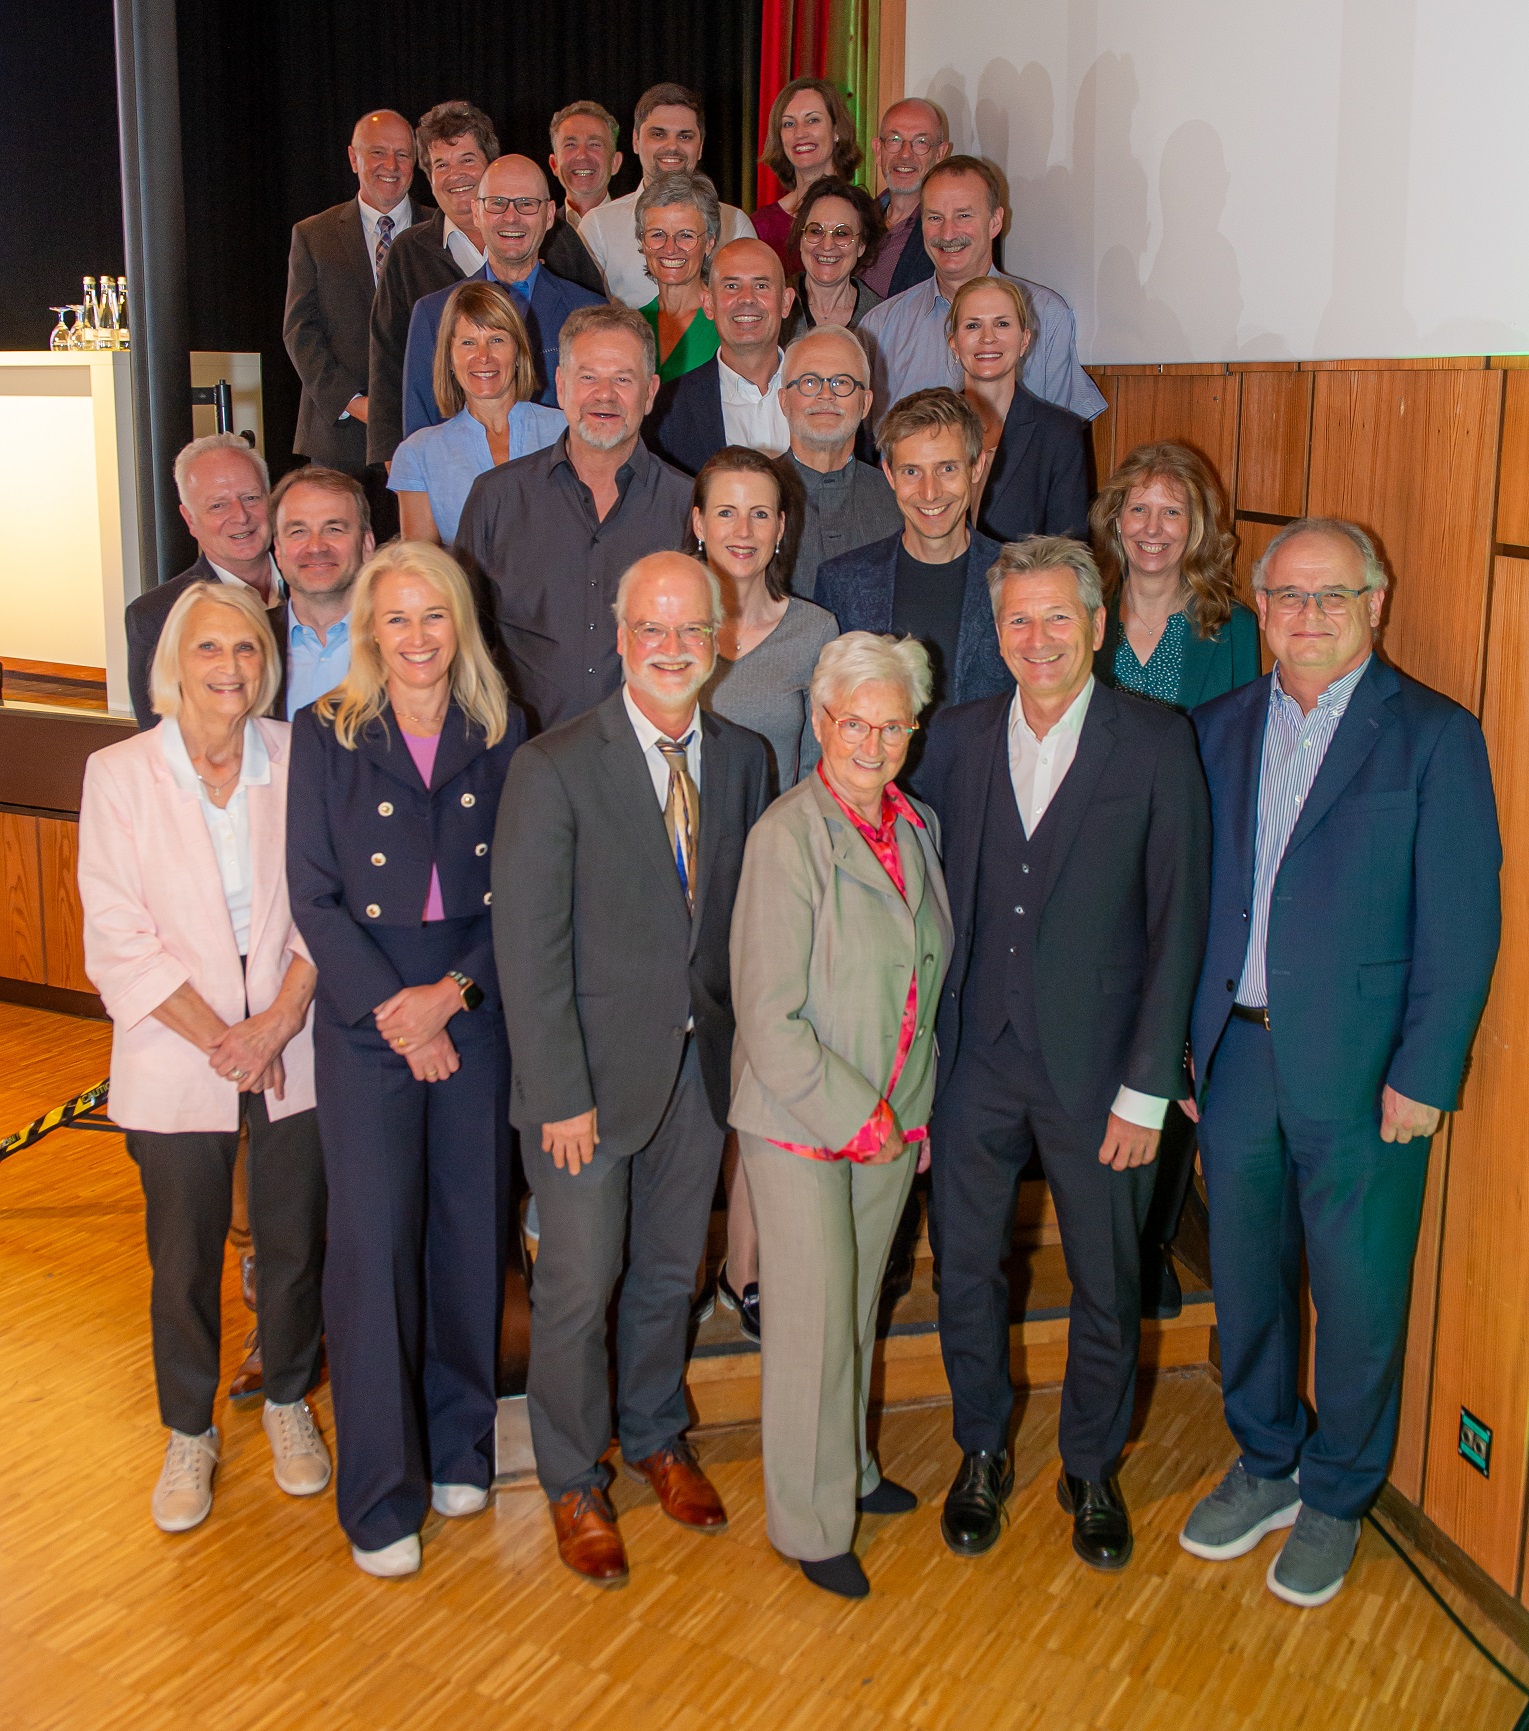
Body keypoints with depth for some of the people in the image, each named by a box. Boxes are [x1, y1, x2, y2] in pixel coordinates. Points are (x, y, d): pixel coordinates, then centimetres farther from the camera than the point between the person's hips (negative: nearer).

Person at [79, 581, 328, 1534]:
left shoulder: (299, 759, -3)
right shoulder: (119, 775, -7)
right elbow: (119, 944, -8)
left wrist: (278, 1019, -13)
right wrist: (218, 1041, -13)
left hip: (294, 1053, 1)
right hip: (176, 1066, -1)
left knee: (296, 1246, 14)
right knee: (185, 1264, 11)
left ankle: (289, 1401, 39)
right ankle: (190, 1433, 33)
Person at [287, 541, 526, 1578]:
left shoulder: (500, 736, 4)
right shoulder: (326, 735, 0)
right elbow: (314, 895, -3)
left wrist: (452, 991, -11)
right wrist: (396, 1013, -11)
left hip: (478, 1016, 2)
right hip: (366, 1021, -2)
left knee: (471, 1229, 8)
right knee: (372, 1242, -2)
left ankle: (460, 1447, 28)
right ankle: (382, 1493, 11)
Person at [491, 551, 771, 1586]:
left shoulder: (744, 761, 2)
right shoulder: (553, 770, -13)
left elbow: (749, 917, 6)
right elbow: (529, 949, -14)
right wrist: (560, 1095, -16)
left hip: (703, 1065, 4)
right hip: (595, 1071, -4)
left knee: (671, 1271, 19)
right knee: (579, 1287, 7)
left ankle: (656, 1435, 44)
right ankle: (576, 1483, 30)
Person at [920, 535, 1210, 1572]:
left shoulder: (1158, 746, -7)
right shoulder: (957, 740, 2)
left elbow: (1178, 921, -7)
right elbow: (932, 897, 5)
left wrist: (1148, 1085, -10)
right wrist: (921, 1047, -1)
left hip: (1095, 1064, -2)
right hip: (974, 1059, 3)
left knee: (1107, 1286, 12)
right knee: (968, 1272, 14)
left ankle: (1092, 1470, 35)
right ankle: (982, 1455, 37)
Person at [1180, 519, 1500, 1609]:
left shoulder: (1435, 738, -6)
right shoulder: (1220, 730, 8)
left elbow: (1463, 926, -8)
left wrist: (1423, 1074, -12)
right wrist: (1183, 1043, 5)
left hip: (1360, 1068, -4)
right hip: (1236, 1056, 4)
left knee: (1358, 1294, 9)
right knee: (1246, 1275, 17)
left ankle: (1336, 1499, 31)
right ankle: (1265, 1468, 39)